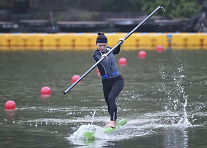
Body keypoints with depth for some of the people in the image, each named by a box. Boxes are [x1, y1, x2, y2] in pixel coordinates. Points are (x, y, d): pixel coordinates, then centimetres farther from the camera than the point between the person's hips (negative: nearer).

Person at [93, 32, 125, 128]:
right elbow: (97, 58, -36)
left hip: (117, 80, 0)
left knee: (111, 98, -21)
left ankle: (113, 121, -28)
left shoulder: (108, 49, 3)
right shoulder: (96, 53, -10)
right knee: (108, 102, 7)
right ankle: (114, 122, 30)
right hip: (106, 82, 0)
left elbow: (116, 51, 28)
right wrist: (102, 58, -58)